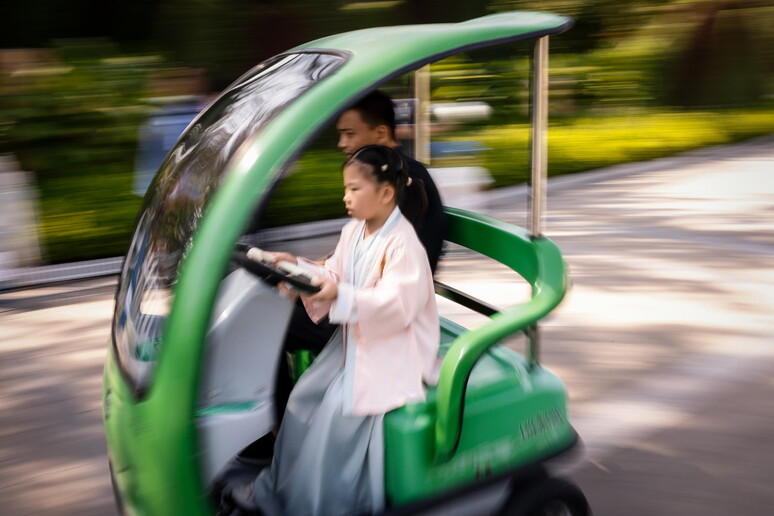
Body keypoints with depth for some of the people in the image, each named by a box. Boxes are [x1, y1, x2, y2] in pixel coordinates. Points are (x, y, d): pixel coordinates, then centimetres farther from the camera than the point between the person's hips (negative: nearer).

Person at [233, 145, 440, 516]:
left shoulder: (403, 244, -22)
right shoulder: (353, 232, 5)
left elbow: (397, 305, -29)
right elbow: (334, 276, 8)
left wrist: (340, 297, -40)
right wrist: (299, 268, -11)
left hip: (392, 349, -8)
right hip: (353, 339, 9)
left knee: (340, 409, -18)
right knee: (304, 397, 4)